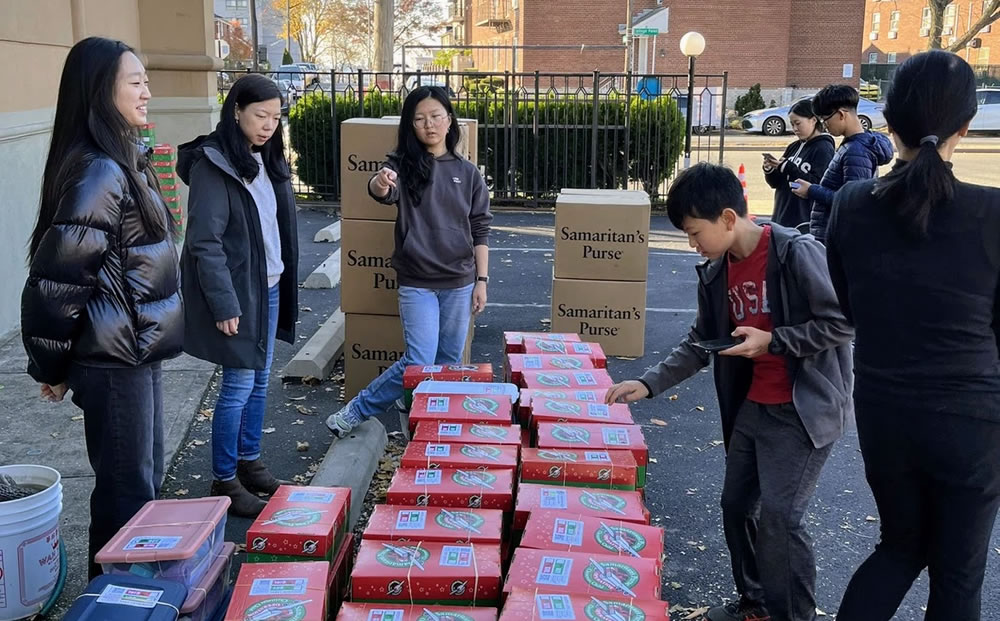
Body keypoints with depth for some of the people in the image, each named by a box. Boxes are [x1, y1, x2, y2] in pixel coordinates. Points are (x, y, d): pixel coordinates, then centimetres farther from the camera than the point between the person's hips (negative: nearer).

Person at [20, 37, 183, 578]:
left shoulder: (124, 160, 10)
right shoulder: (97, 172, -20)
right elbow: (57, 276, -22)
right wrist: (52, 366, -10)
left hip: (138, 350, 9)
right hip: (114, 358, -9)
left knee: (145, 479, 19)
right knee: (126, 491, 3)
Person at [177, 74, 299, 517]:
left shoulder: (267, 159, 9)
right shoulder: (212, 164, -15)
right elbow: (205, 242, -18)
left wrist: (284, 281, 10)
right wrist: (224, 304, -19)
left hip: (269, 286, 8)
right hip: (237, 289, -8)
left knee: (260, 380, 15)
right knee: (239, 384, -2)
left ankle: (249, 461, 31)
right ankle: (224, 481, 12)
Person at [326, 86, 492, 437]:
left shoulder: (467, 172, 5)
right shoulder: (404, 166, -3)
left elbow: (479, 230, 6)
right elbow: (385, 192, -26)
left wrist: (481, 281, 2)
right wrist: (380, 184, -51)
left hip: (459, 283, 3)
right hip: (417, 282, -3)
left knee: (449, 362, 11)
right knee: (419, 363, -9)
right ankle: (353, 414, 8)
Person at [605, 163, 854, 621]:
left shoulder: (796, 252, -19)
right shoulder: (716, 273, 4)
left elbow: (840, 323, -17)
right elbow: (699, 344, 12)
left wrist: (773, 341, -21)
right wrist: (649, 384, 3)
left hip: (805, 407, -8)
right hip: (753, 405, 8)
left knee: (778, 514, -10)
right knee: (736, 504, 13)